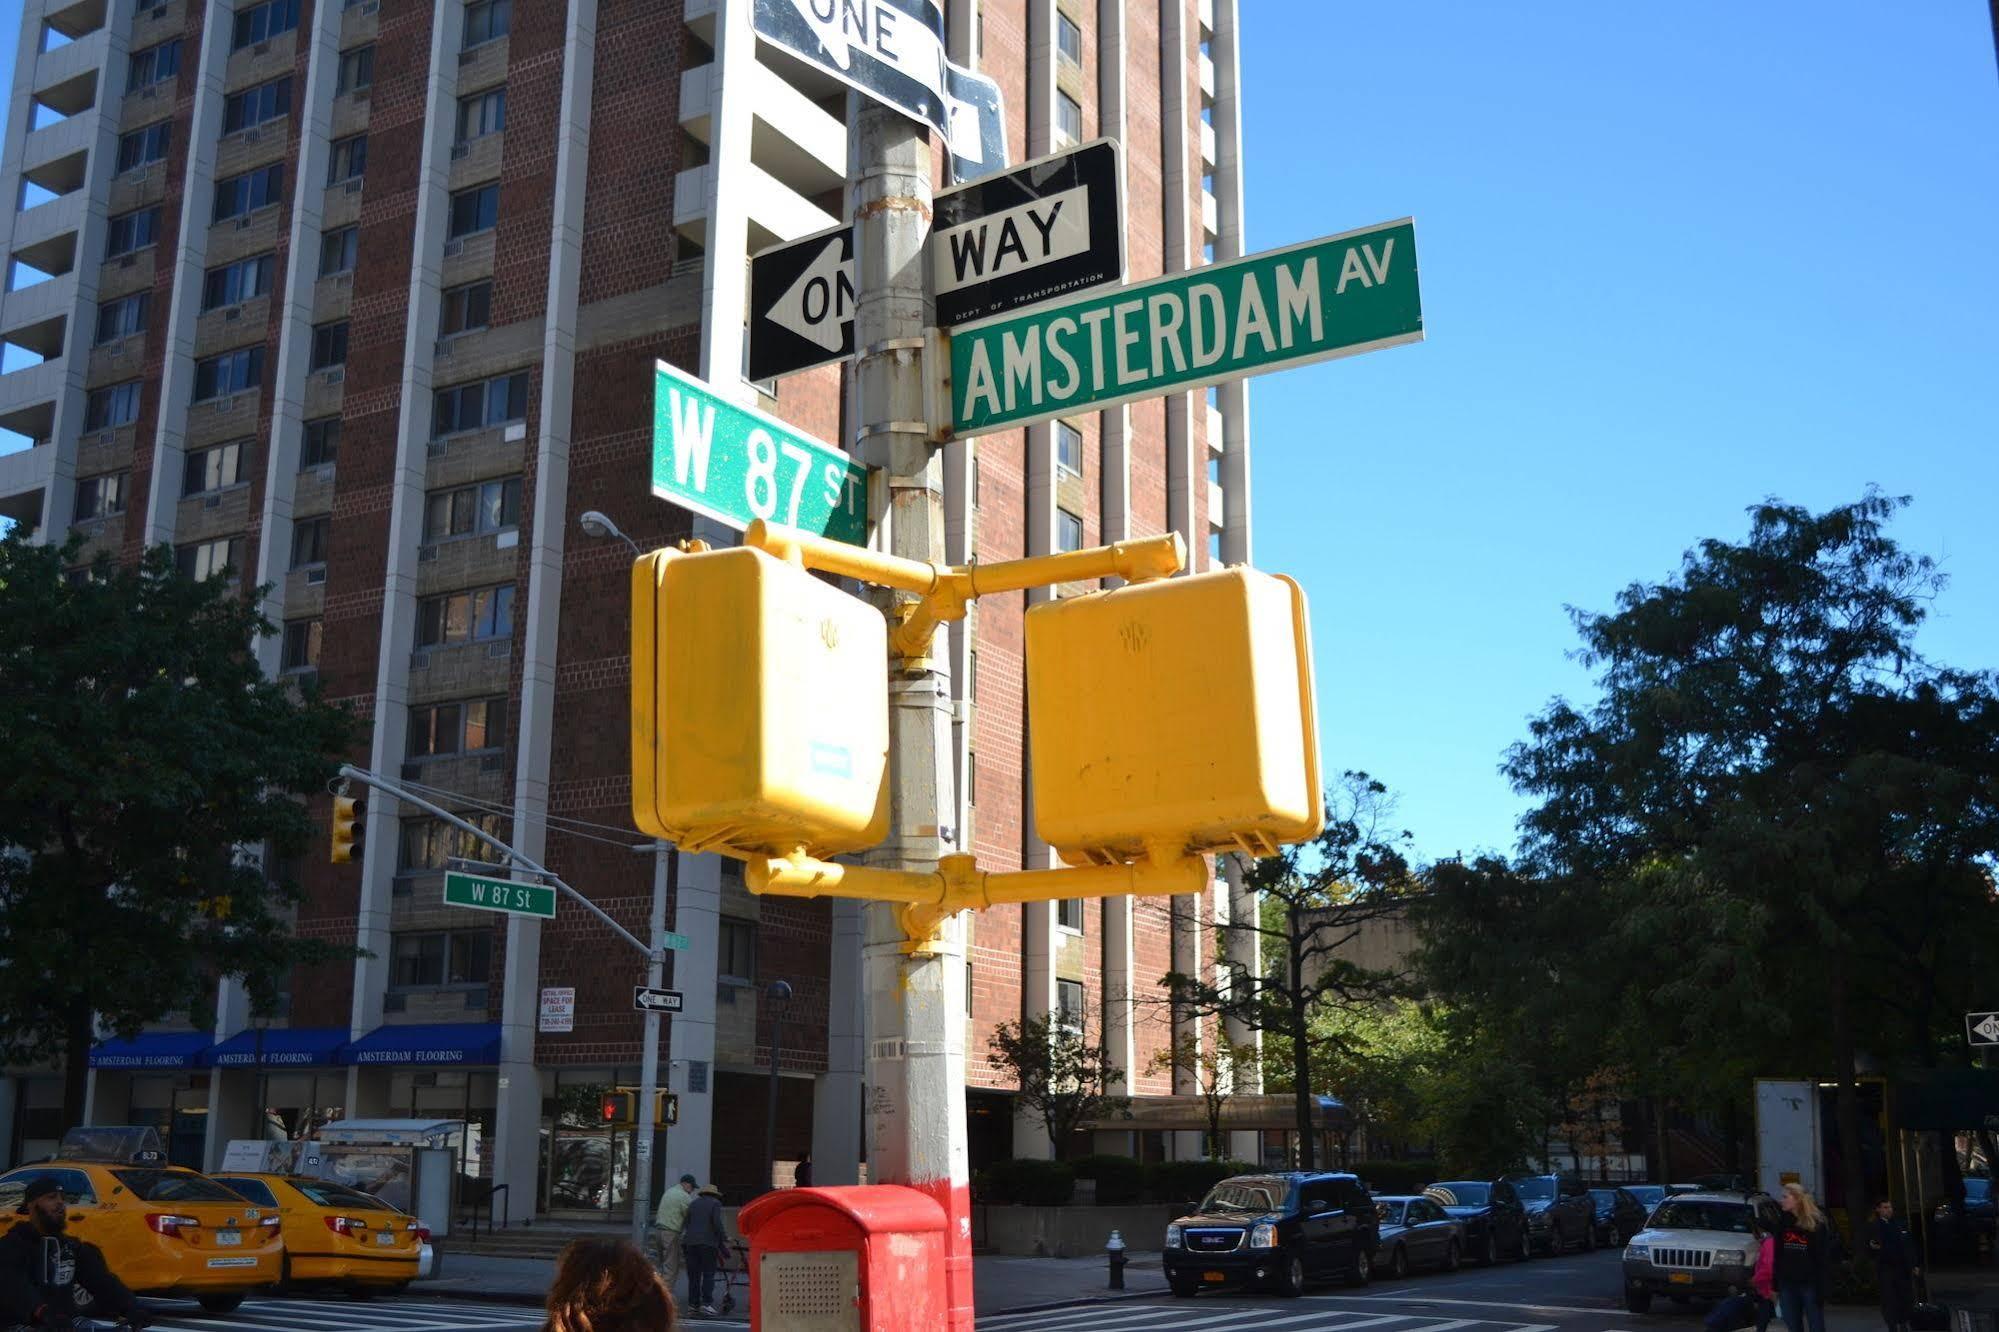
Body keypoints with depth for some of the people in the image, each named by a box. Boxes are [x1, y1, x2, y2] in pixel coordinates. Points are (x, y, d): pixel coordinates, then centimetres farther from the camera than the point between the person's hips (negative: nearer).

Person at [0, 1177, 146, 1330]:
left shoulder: (71, 1246, 16)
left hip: (62, 1326, 5)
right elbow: (13, 1284, -23)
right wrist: (43, 1311, -42)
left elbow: (102, 1280, 6)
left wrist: (129, 1308, -13)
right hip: (17, 1327, -5)